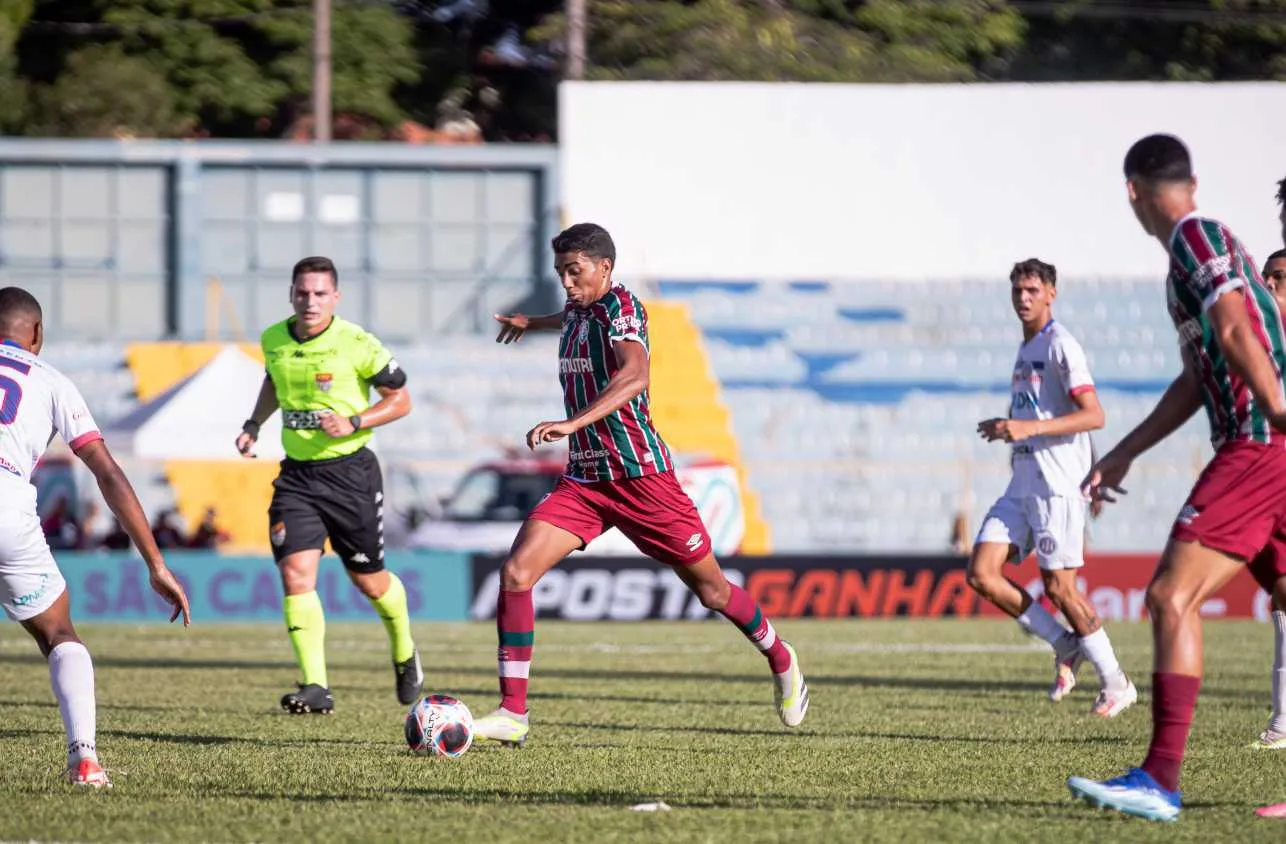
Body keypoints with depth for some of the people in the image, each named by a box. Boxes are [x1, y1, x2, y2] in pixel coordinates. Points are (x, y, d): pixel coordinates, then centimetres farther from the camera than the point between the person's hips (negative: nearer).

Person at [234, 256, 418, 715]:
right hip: (297, 474, 3)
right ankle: (316, 687, -20)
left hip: (350, 471, -3)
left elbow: (400, 399, -4)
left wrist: (354, 423, -19)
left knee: (369, 579, 10)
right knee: (295, 573, -16)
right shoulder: (273, 341, 2)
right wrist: (253, 425, 11)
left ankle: (405, 655, 41)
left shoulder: (357, 345, -13)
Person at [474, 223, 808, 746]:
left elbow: (634, 376, -34)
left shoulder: (620, 306, -14)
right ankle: (512, 714, -11)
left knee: (711, 590, 7)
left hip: (640, 475, -7)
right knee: (515, 573, -13)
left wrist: (573, 423, -45)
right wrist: (534, 323, 56)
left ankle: (780, 660, 37)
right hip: (583, 480, 7)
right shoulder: (577, 313, 10)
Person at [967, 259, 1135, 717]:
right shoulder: (1027, 348, 18)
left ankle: (1115, 683, 7)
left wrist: (1031, 427, -26)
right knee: (982, 573, -3)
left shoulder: (1061, 344, -10)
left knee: (1059, 586, -7)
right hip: (1023, 485, 9)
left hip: (1058, 485, -9)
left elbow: (1093, 415, -18)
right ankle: (1066, 647, 9)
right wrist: (1007, 426, 15)